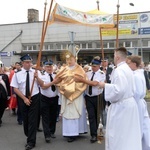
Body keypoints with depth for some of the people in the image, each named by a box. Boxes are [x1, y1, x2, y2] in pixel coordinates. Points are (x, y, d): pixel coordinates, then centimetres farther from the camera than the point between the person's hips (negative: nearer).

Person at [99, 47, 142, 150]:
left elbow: (118, 89, -27)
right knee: (129, 134, 15)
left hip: (120, 105, -9)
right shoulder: (128, 69, 11)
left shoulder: (119, 70, -18)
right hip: (130, 103, 9)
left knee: (116, 134, 1)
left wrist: (105, 85, -15)